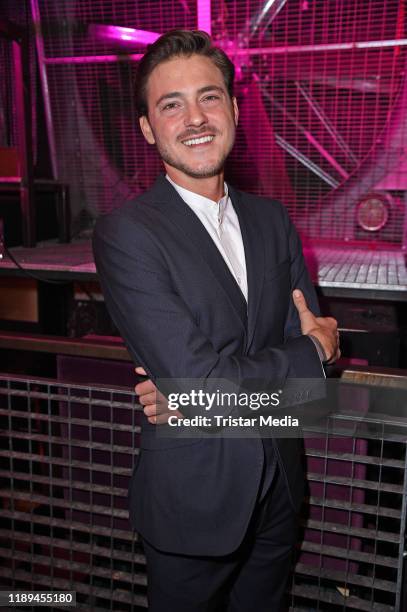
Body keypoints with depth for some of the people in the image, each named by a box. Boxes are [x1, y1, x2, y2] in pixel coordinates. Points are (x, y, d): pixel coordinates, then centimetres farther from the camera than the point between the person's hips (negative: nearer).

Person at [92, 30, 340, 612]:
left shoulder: (272, 219, 2)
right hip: (194, 501, -5)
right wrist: (314, 351, -11)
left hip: (279, 488, 5)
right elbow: (205, 382, -25)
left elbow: (313, 334, -3)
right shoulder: (125, 233, -19)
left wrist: (197, 388, -18)